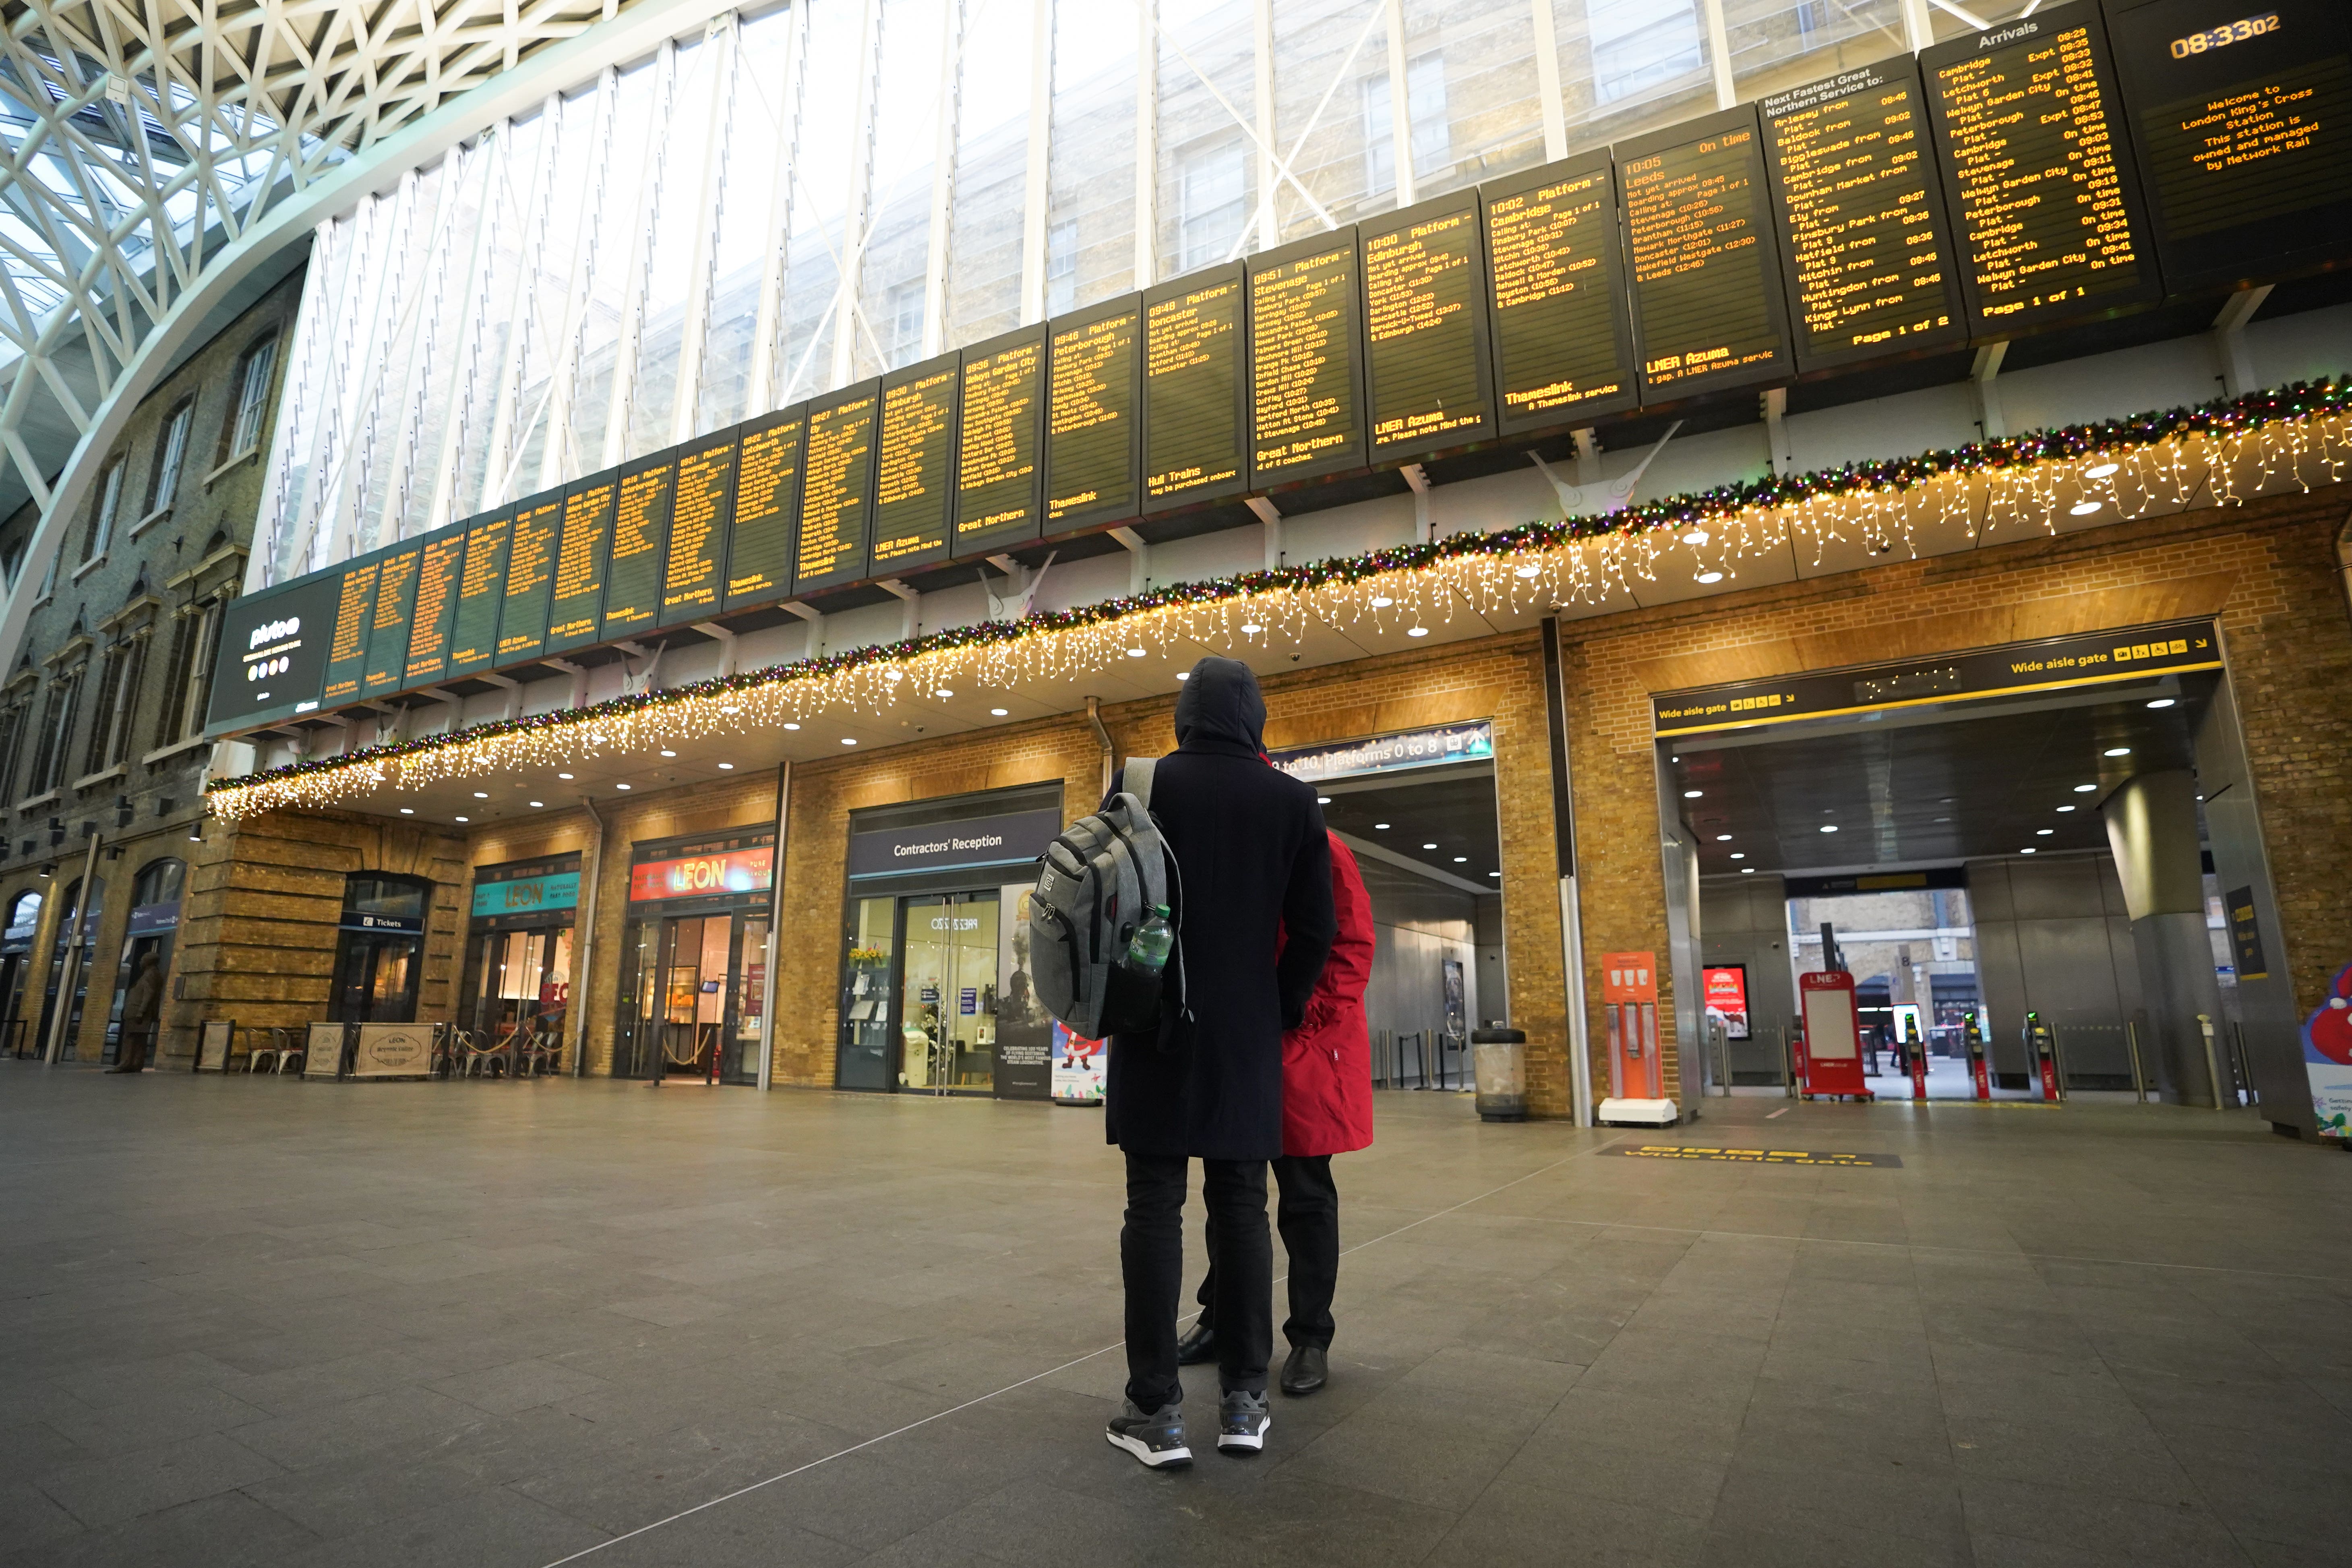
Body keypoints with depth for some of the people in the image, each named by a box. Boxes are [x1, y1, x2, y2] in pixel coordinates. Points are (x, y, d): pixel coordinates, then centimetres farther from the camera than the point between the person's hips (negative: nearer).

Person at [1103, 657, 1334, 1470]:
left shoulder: (1141, 783, -3)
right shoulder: (1294, 801, 1)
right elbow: (1313, 929, 0)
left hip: (1157, 1029, -1)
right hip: (1249, 1035, 2)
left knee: (1154, 1206, 3)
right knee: (1241, 1205, 10)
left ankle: (1156, 1409, 6)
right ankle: (1244, 1400, 17)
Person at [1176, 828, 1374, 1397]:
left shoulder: (1323, 852, -7)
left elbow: (1351, 950, -9)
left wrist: (1302, 1024, -15)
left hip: (1303, 1059, -5)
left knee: (1307, 1197, 6)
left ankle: (1311, 1339, 20)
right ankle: (1219, 1320, 32)